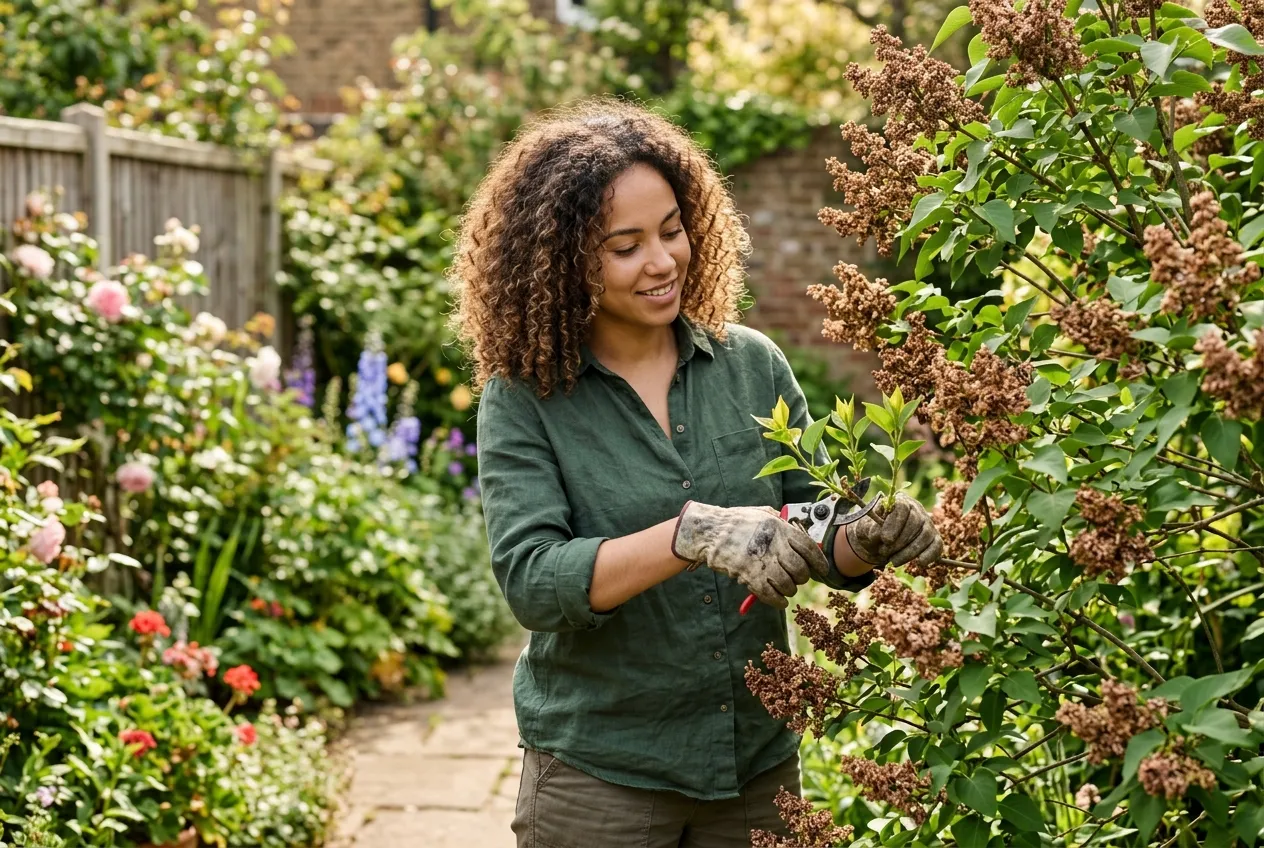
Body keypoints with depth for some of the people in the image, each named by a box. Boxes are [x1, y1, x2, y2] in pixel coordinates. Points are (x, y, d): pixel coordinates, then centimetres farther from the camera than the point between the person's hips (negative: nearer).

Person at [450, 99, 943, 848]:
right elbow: (530, 580, -19)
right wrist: (691, 536, -32)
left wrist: (872, 540, -19)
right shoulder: (524, 398, -9)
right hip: (599, 772, -3)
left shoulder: (753, 365, 0)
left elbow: (821, 543, 4)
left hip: (759, 760, 3)